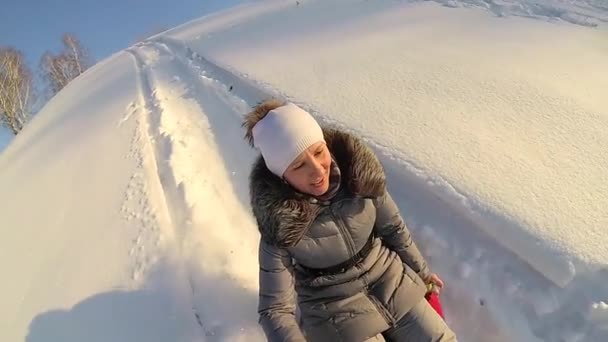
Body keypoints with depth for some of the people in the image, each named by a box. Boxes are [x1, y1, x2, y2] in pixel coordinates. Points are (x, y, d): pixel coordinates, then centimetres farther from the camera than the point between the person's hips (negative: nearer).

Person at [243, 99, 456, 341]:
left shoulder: (357, 171, -18)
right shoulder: (280, 225, -26)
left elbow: (392, 227, -1)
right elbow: (275, 308, -19)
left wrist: (420, 270, 13)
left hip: (389, 280, 3)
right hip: (333, 306, -3)